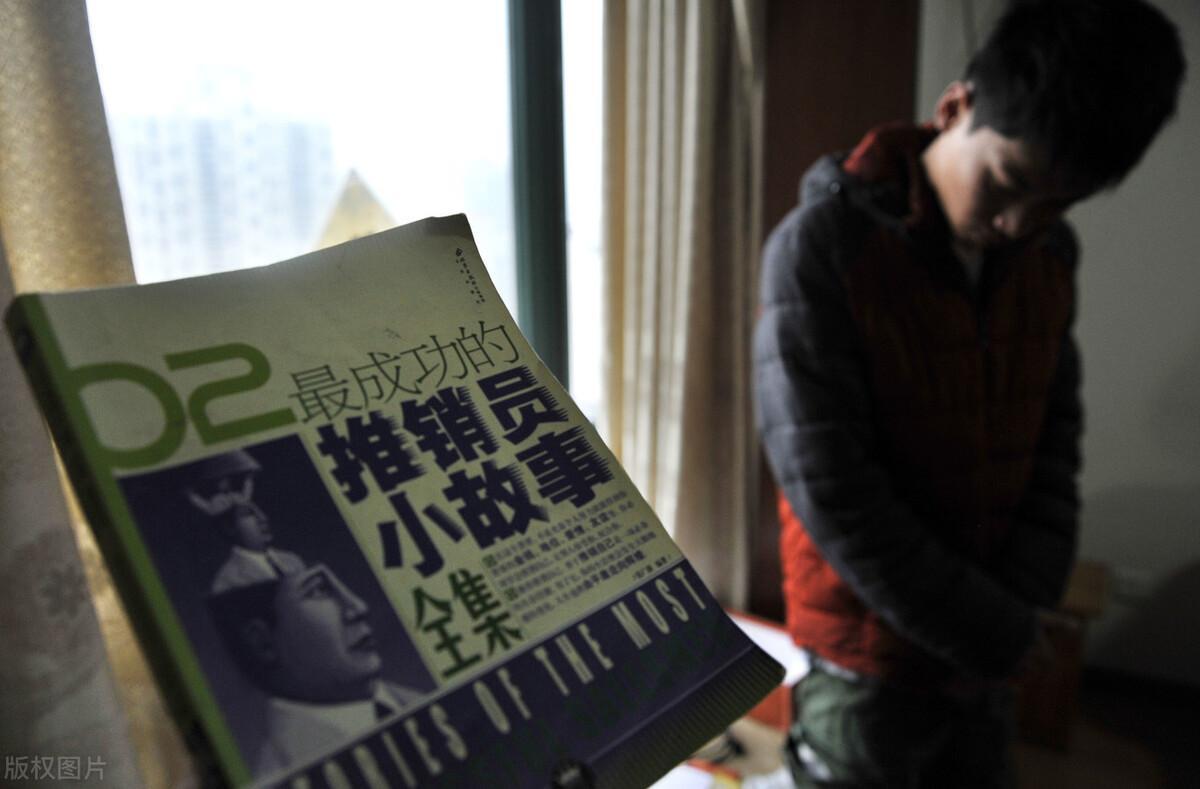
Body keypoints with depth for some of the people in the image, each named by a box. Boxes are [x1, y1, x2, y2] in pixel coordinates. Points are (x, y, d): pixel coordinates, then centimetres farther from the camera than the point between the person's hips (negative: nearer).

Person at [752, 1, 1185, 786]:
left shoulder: (1051, 253, 0)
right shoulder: (821, 245, -18)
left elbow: (1055, 440, 5)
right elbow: (829, 488, -21)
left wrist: (1022, 608, -7)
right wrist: (995, 634, -14)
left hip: (991, 655, 5)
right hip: (871, 658, -5)